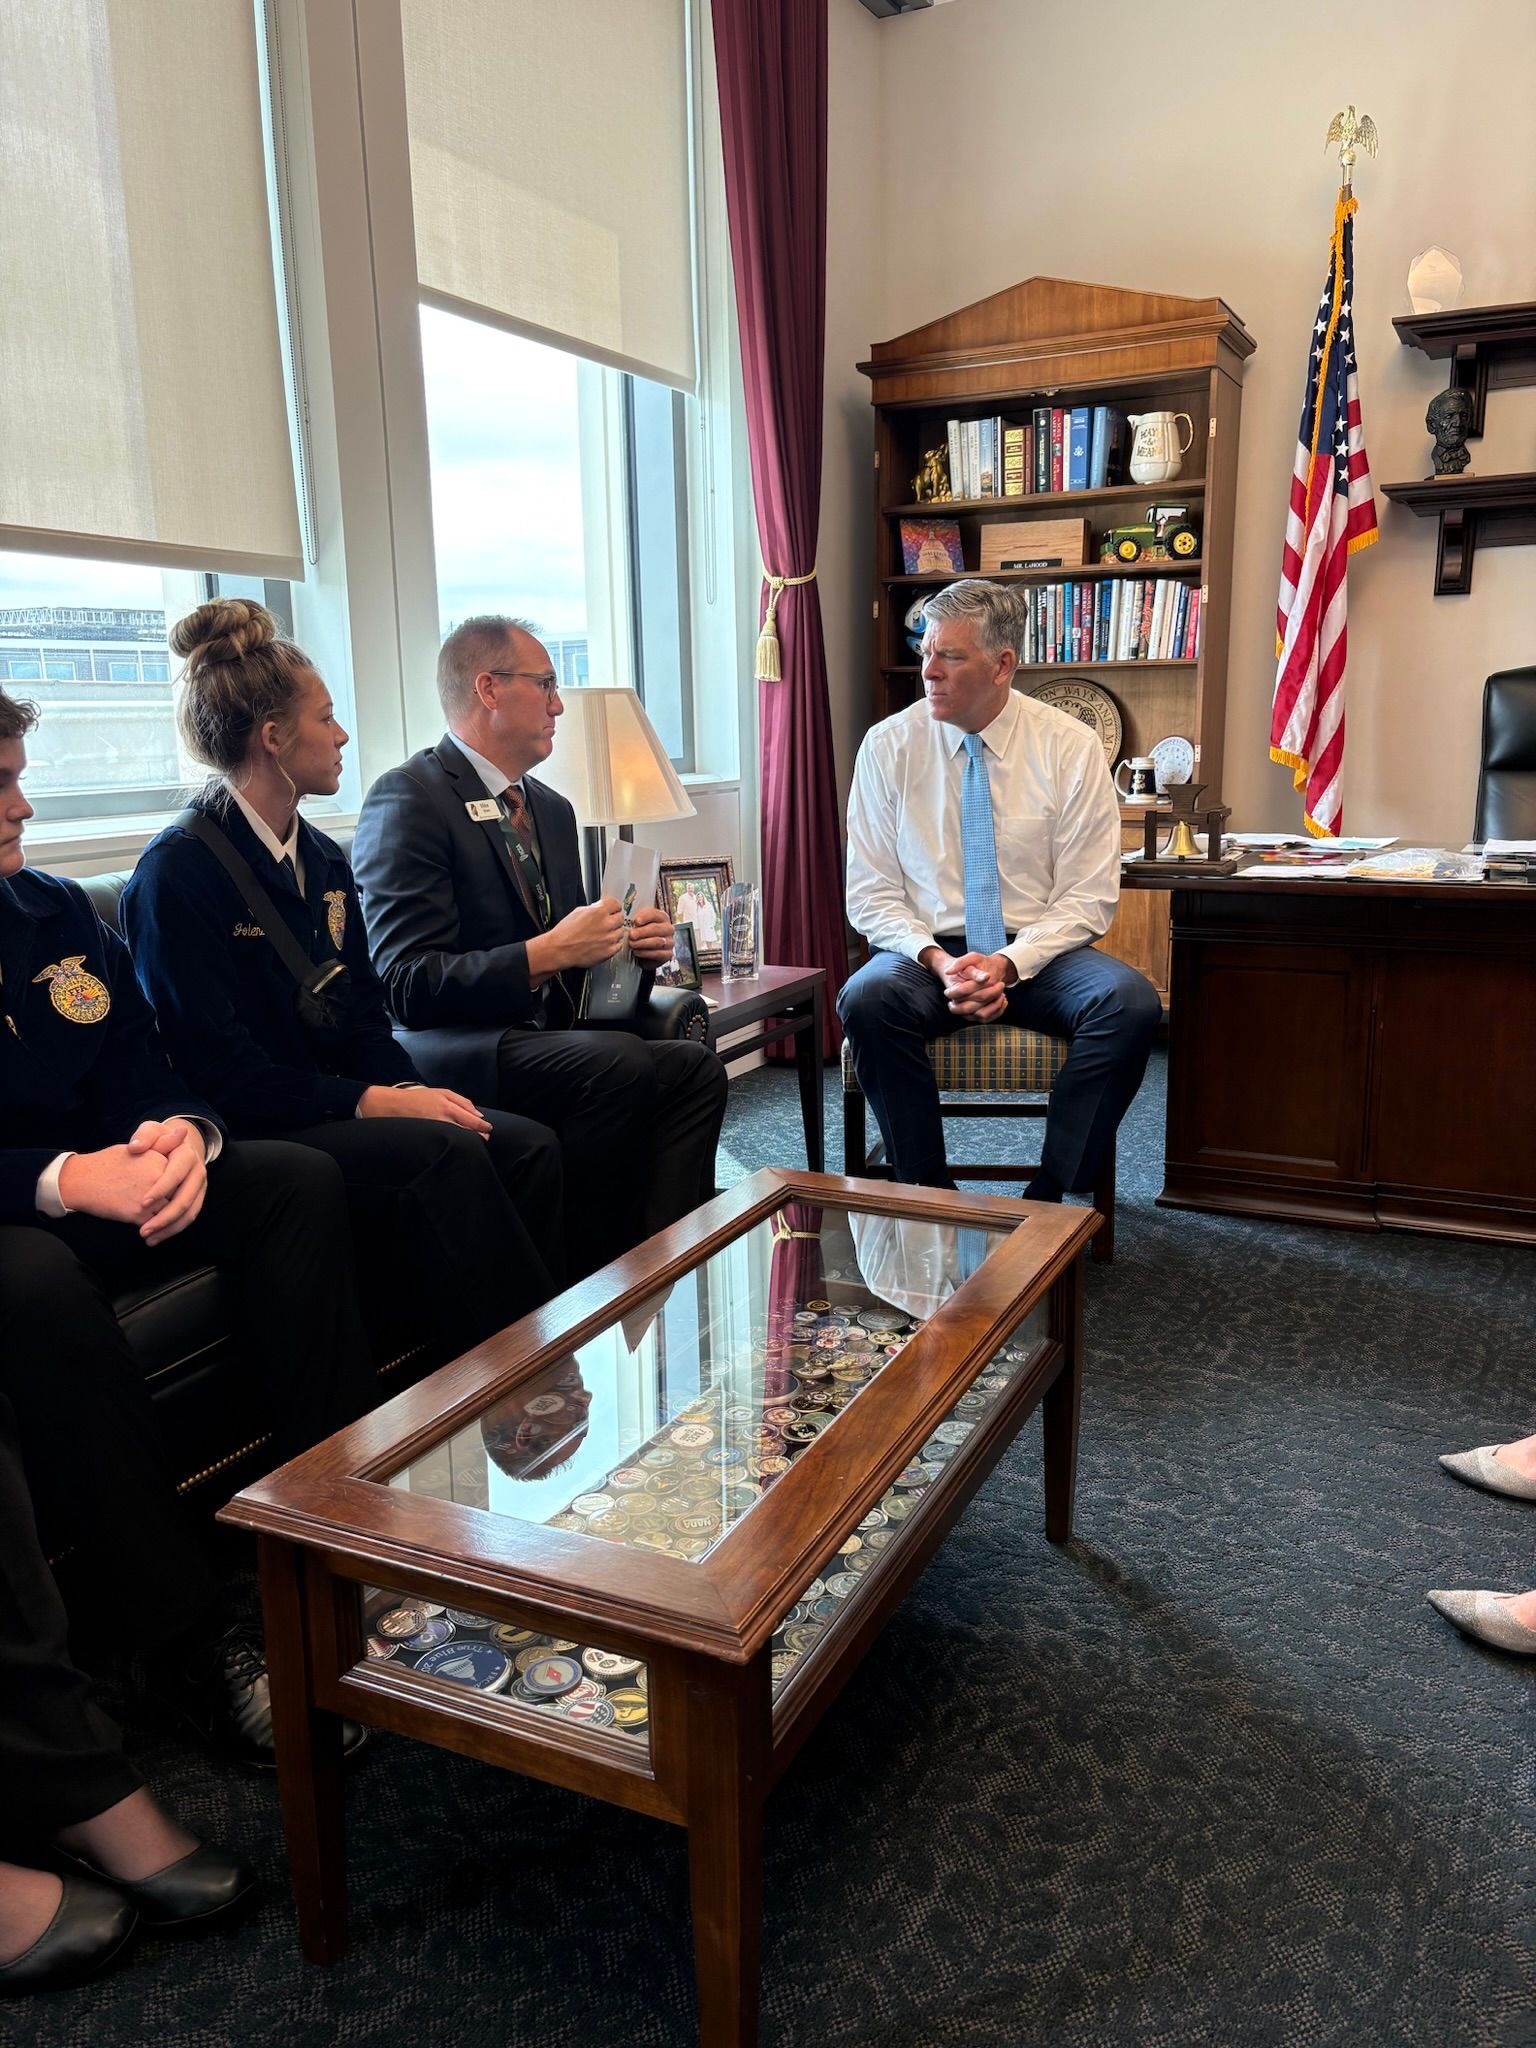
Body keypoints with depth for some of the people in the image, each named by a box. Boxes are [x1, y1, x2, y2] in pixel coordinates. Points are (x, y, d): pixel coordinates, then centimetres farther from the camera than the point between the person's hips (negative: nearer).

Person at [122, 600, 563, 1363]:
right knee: (445, 1153, -30)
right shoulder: (177, 872, -11)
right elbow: (218, 1065, -17)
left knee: (528, 1144, -16)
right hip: (248, 1131, -7)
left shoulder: (322, 859, 14)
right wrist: (368, 1101, -21)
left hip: (335, 1106, 8)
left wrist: (409, 1085, -6)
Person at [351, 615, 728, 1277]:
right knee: (619, 1063, -30)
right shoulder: (408, 799, -8)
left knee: (693, 1066, -17)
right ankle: (586, 1274, -17)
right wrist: (545, 954, -24)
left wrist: (633, 945, 2)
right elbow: (407, 986, -18)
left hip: (546, 1038, 8)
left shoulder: (552, 808, 19)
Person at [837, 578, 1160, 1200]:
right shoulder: (888, 745, 1)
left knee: (1131, 1001, -30)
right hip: (930, 951, 0)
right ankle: (930, 1197, -18)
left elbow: (1088, 897, -3)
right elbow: (871, 892, 0)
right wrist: (934, 959, -19)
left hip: (1039, 955, 0)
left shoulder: (1071, 747, -1)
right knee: (867, 998, -33)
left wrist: (1010, 963, -19)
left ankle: (1049, 1201, -18)